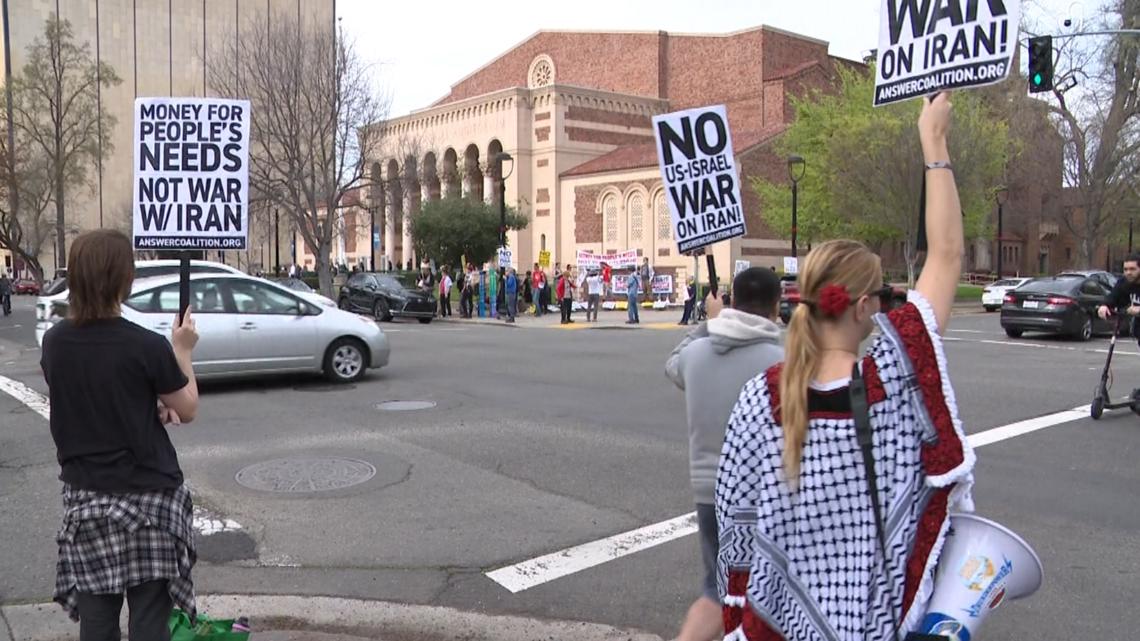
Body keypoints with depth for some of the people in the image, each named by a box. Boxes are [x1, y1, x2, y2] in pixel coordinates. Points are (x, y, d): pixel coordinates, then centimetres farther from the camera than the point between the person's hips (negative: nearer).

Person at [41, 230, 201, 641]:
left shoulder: (55, 342, -1)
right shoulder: (147, 346, -17)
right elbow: (187, 411, -4)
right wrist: (183, 351, 5)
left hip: (84, 498, 5)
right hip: (148, 498, -5)